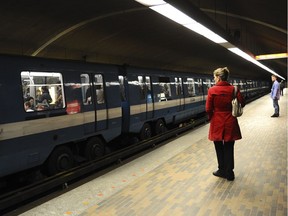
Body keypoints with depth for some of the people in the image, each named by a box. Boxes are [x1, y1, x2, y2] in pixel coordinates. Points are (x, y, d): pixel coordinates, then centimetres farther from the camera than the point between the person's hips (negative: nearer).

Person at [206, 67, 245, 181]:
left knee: (219, 148, 15)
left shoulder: (212, 90, -12)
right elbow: (242, 103, -2)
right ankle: (229, 173, 18)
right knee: (229, 149, 11)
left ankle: (222, 170, 25)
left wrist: (211, 118, 8)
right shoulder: (234, 89, -5)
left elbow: (208, 108, -11)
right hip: (230, 123, 2)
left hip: (217, 123, -2)